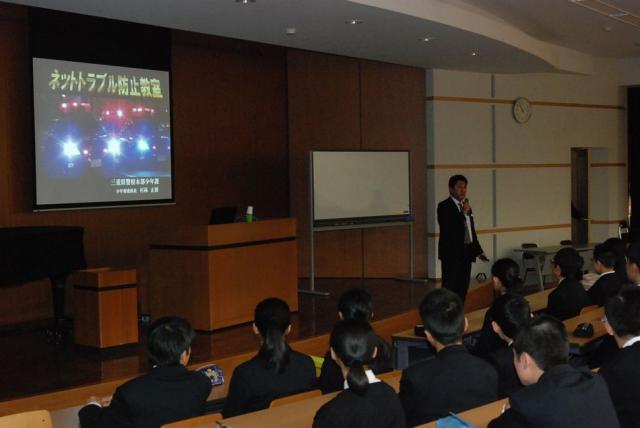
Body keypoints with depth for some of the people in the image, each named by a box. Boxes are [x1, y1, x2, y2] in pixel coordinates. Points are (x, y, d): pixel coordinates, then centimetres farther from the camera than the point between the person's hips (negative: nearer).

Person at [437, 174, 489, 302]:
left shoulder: (465, 206, 16)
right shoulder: (444, 206, -7)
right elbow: (448, 228, -21)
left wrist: (478, 251, 21)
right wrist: (464, 213, -18)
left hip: (466, 252, 7)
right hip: (452, 253, -7)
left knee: (462, 288, 8)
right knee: (450, 288, -8)